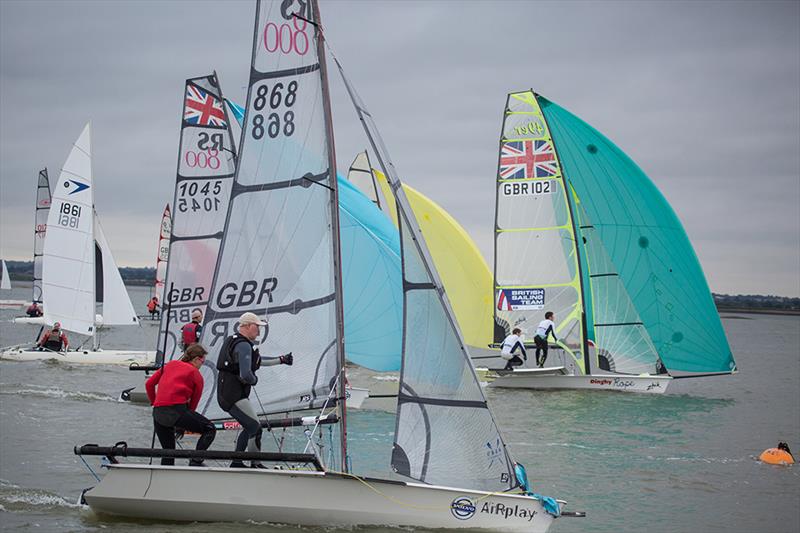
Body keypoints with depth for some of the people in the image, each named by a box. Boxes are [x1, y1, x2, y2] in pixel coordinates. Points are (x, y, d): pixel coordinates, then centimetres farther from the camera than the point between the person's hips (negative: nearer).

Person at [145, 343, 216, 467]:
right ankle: (195, 462, -7)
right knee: (210, 429, 6)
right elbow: (194, 402, 13)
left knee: (168, 450, 19)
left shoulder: (170, 365, 22)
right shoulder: (196, 375, 9)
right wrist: (184, 426, 23)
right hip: (176, 409, -6)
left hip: (157, 413, 6)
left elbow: (149, 384, 22)